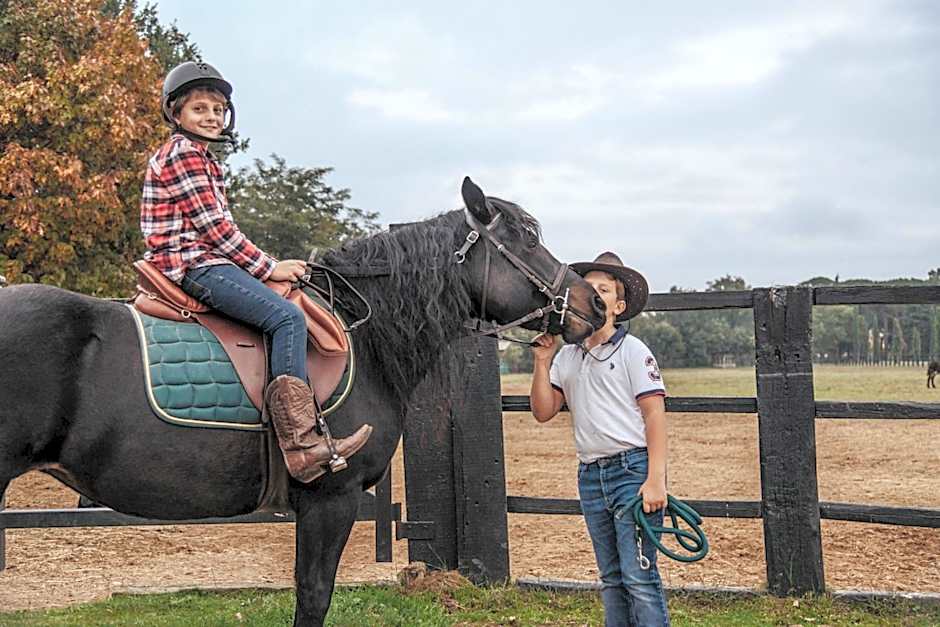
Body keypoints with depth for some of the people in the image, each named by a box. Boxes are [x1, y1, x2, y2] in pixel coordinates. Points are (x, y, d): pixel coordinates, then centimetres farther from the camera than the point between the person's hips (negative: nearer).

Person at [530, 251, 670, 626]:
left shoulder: (633, 351, -2)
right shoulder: (566, 356, 14)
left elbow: (654, 415, -8)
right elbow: (543, 412, 11)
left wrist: (655, 480, -16)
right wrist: (542, 362, 0)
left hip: (632, 468, -6)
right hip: (590, 475, 6)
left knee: (638, 576, -11)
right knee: (611, 579, 11)